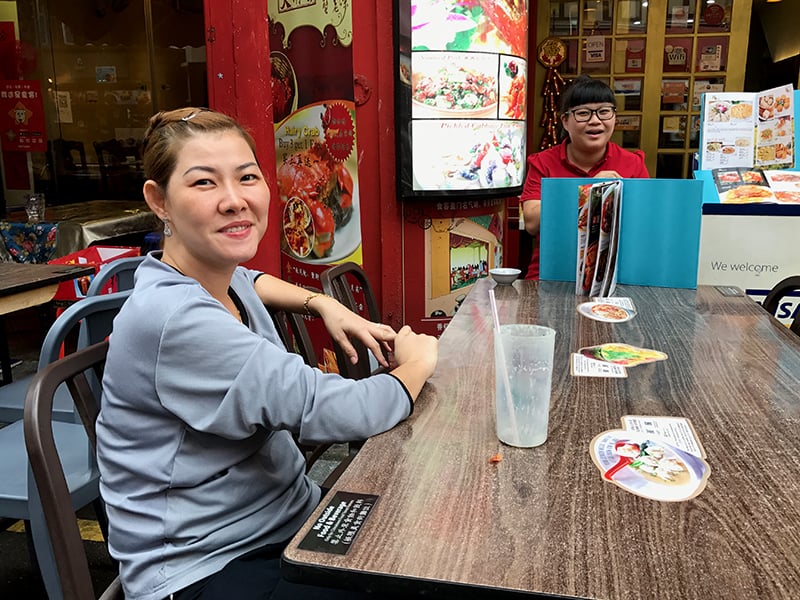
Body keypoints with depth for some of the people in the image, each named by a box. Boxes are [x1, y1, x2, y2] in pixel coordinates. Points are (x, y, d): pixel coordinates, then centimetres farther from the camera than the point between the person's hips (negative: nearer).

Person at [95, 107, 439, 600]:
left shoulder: (218, 276, 0)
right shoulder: (175, 319, -26)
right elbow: (347, 413, -27)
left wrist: (324, 303, 8)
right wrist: (418, 362, -7)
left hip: (292, 519, 8)